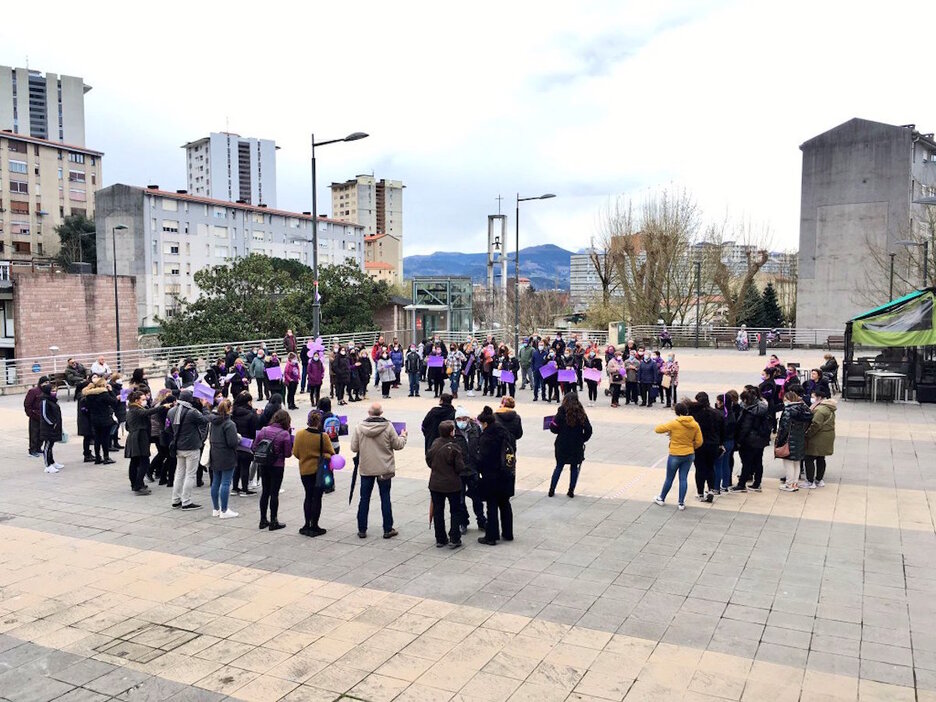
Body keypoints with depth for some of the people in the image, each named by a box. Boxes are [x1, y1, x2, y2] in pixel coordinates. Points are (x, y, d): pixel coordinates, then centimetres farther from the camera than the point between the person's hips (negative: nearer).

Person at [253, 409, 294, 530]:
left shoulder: (263, 430, -2)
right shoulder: (285, 434, -15)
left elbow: (253, 447, 1)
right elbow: (288, 453, -10)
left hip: (263, 466, 4)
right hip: (277, 467, -4)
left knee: (265, 492, 15)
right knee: (274, 493, 4)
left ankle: (263, 520, 21)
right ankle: (273, 522, 10)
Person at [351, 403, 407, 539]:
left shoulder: (359, 428, -8)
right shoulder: (388, 427, -13)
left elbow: (354, 448, -3)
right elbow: (398, 445, -5)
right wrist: (403, 436, 16)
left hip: (366, 469, 1)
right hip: (384, 469, -1)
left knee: (364, 499, 11)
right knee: (385, 498, 8)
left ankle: (362, 530, 16)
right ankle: (388, 530, 13)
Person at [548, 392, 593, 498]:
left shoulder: (562, 412, -10)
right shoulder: (581, 414, -4)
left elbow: (554, 428, -11)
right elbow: (588, 430, -5)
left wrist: (552, 423, 10)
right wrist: (582, 440, 9)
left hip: (562, 445, -1)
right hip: (577, 446, 1)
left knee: (559, 467, 12)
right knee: (574, 467, 12)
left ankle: (552, 490, 12)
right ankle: (571, 490, 12)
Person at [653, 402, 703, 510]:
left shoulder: (674, 423, -18)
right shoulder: (694, 424, -5)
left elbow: (657, 429, -11)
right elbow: (699, 442, 0)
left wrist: (666, 428, 8)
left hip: (675, 455, -4)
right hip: (689, 455, 4)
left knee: (669, 478, 12)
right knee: (683, 479, 10)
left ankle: (661, 498, 28)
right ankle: (681, 503, 13)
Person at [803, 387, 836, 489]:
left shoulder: (820, 409, -23)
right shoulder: (830, 409, 10)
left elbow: (815, 425, -26)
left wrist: (807, 434, -14)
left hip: (818, 439, -10)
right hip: (828, 437, 10)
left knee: (810, 459, -2)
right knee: (821, 459, 18)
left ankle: (810, 482, 1)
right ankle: (819, 480, 27)